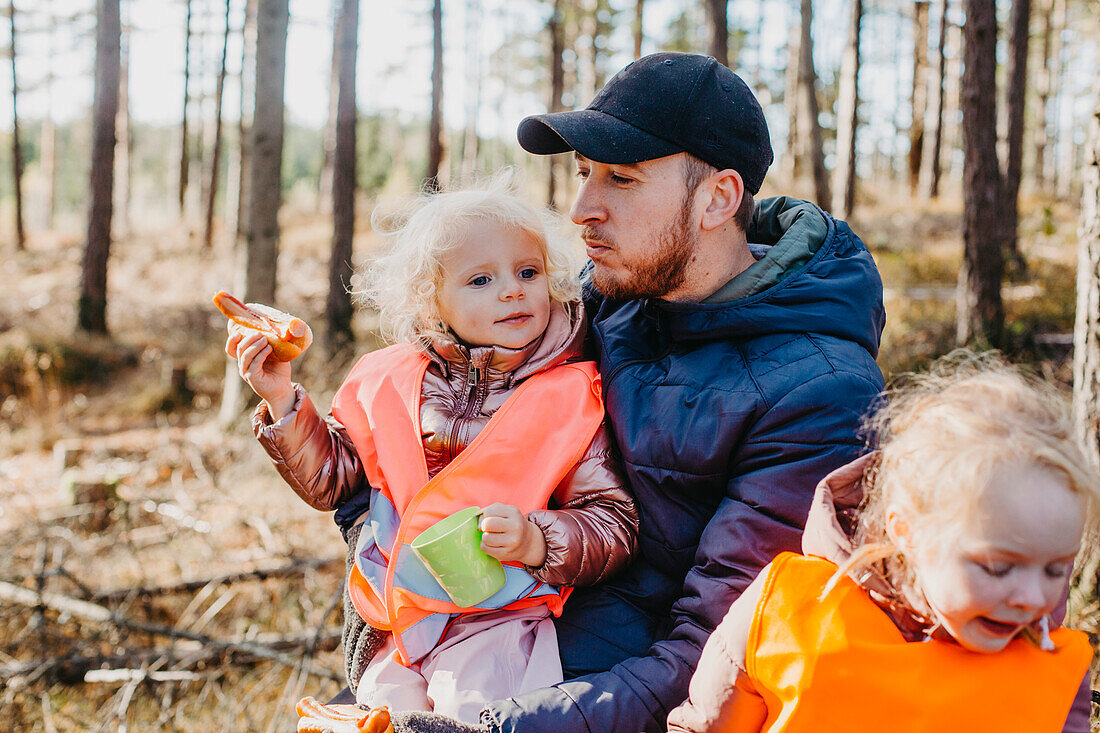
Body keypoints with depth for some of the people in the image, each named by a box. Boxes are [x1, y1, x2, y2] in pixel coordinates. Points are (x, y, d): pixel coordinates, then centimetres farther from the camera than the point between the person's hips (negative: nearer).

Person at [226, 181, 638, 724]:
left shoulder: (572, 399, -6)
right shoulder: (390, 384, 5)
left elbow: (615, 525, -7)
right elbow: (329, 479, 14)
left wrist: (537, 542, -24)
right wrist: (282, 401, 1)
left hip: (500, 618, -3)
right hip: (400, 622, 4)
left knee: (466, 709, -22)